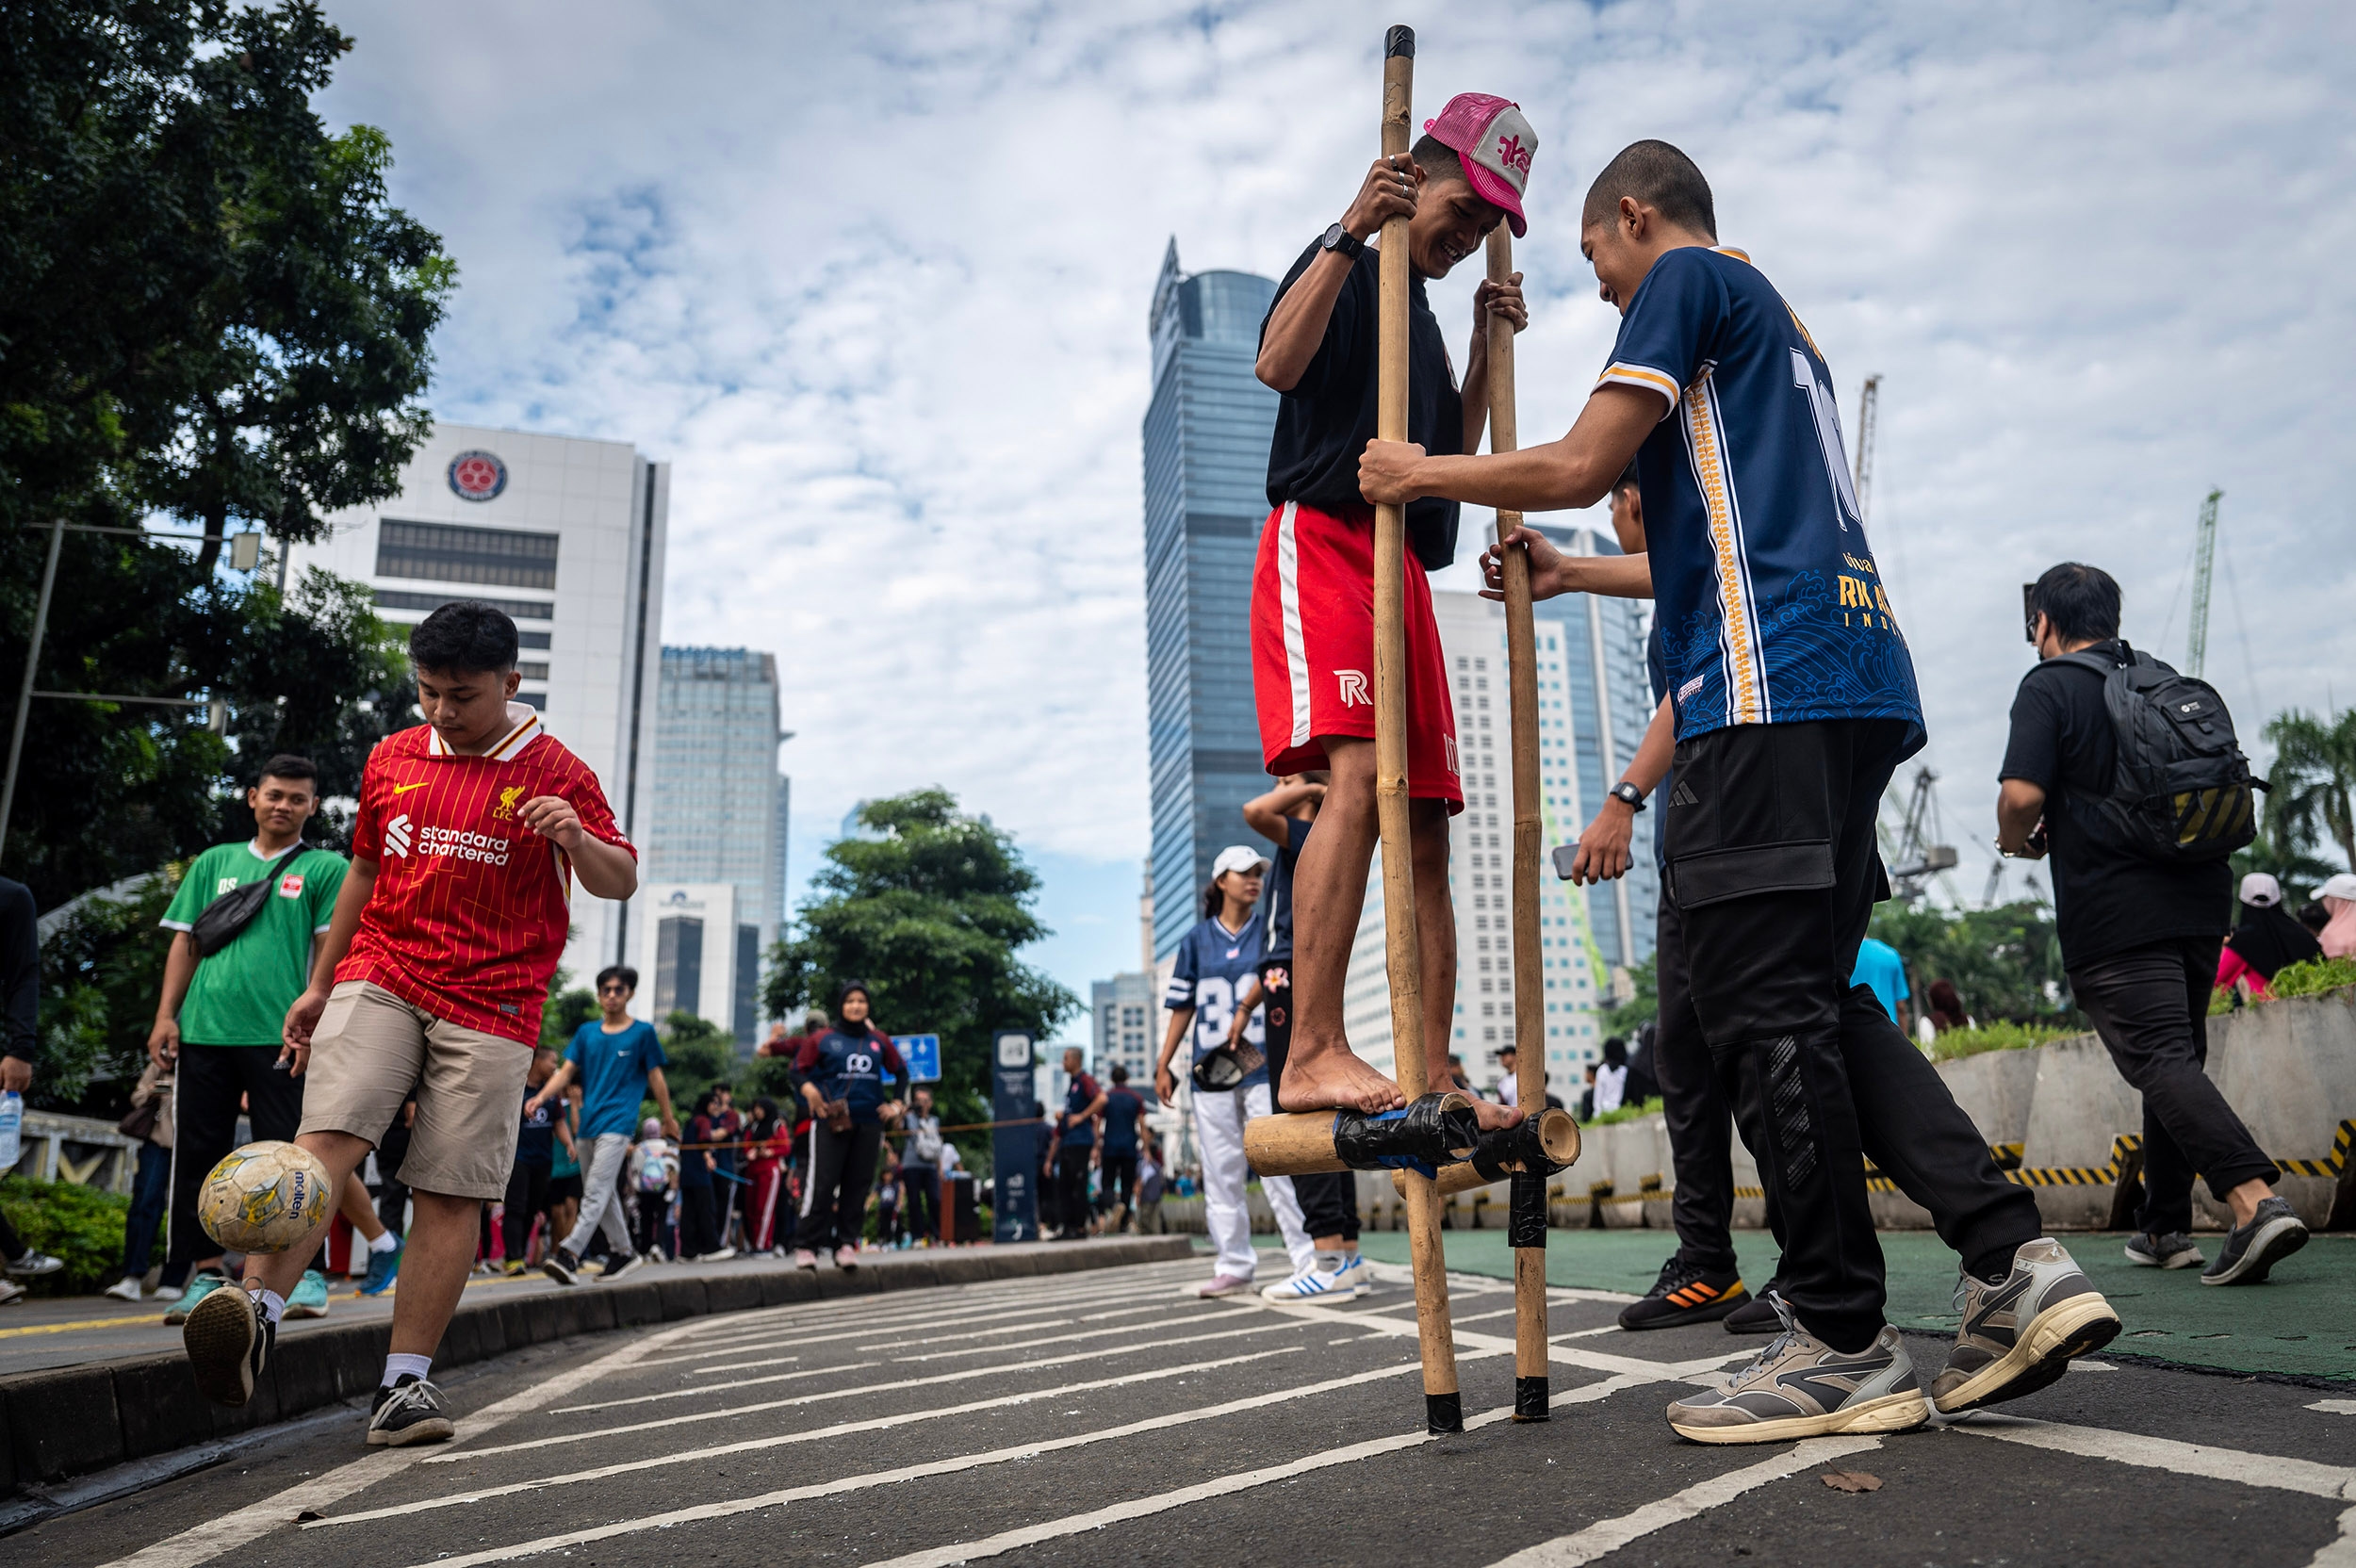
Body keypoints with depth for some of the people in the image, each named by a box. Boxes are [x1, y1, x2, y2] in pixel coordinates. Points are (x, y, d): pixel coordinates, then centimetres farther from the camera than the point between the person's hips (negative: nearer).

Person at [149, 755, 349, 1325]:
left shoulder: (326, 869, 7)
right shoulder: (214, 863, 18)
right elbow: (186, 941, 16)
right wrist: (166, 1016, 6)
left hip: (280, 1036, -4)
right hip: (204, 1030, 4)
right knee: (200, 1152, 6)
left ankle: (305, 1273, 3)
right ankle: (205, 1272, 15)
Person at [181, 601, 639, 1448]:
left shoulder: (557, 772, 1)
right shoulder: (390, 758, 12)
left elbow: (620, 882, 0)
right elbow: (366, 870, 22)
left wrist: (578, 840, -23)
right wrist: (318, 985, 21)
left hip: (491, 1005, -2)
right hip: (380, 975, 3)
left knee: (450, 1193, -4)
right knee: (328, 1136, -21)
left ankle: (404, 1382, 2)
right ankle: (257, 1310, -29)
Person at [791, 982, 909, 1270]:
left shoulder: (879, 1041, 12)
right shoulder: (824, 1040, 5)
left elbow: (901, 1072, 22)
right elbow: (798, 1068, 5)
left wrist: (896, 1103, 11)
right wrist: (808, 1088, -15)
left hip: (869, 1123, 3)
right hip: (831, 1121, -3)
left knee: (857, 1185, 2)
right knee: (821, 1183, -9)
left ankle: (846, 1243, 8)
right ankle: (806, 1246, -3)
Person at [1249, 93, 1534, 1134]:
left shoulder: (1423, 315, 30)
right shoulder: (1349, 270, 6)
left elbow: (1451, 454, 26)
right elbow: (1277, 363, -15)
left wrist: (1486, 348, 19)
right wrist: (1349, 232, -18)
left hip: (1401, 569, 9)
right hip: (1321, 542, -8)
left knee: (1426, 828, 1)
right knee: (1356, 782, -27)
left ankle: (1433, 1080, 2)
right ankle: (1314, 1055, -31)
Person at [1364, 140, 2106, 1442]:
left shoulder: (1689, 278, 5)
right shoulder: (1775, 322, 33)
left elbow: (1580, 466, -7)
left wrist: (1422, 474, 7)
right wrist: (1575, 574, 43)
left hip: (1770, 685, -10)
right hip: (1855, 680, 10)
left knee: (1760, 1005, -9)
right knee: (1811, 1001, 9)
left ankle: (1843, 1344, -4)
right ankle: (2014, 1260, 3)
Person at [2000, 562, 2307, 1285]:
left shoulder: (2049, 686, -5)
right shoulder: (2163, 677, 16)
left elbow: (2022, 792, -18)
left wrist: (2016, 841, 3)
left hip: (2113, 913, -7)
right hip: (2199, 894, 7)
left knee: (2160, 1060, -10)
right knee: (2175, 1055, 14)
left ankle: (2255, 1200, -27)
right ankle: (2164, 1229, 20)